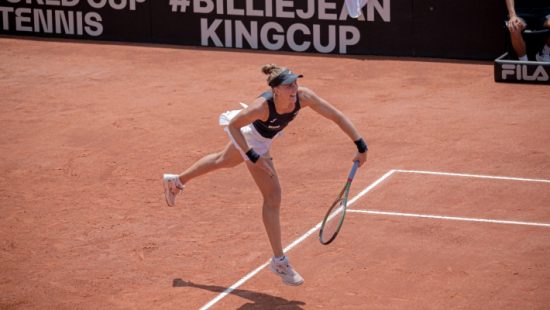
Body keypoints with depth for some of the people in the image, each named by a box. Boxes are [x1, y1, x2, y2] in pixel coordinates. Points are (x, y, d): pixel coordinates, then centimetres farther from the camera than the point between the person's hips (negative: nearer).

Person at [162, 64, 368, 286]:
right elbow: (233, 126, -29)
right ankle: (279, 261, 3)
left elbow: (337, 117, -27)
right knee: (273, 197, -9)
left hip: (264, 137, 7)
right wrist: (253, 157, -33)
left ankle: (176, 182, 60)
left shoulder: (303, 97, -33)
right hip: (251, 137, -7)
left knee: (224, 160, 32)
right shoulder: (262, 106, -43)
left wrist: (361, 146, -32)